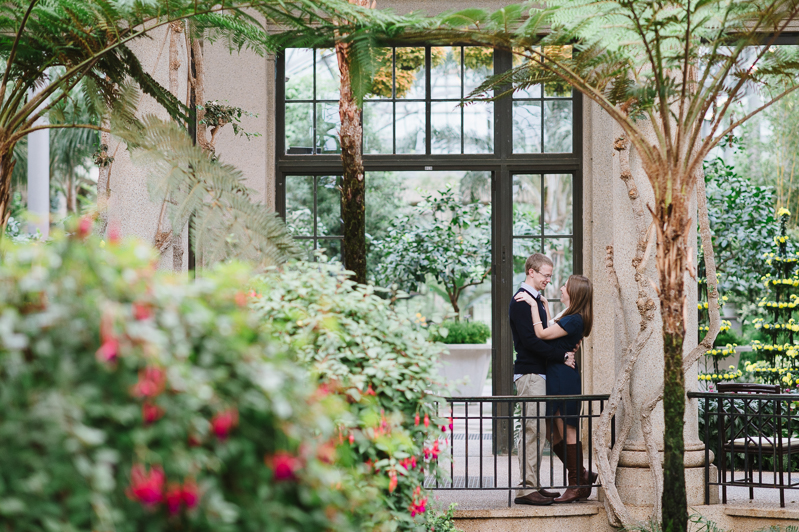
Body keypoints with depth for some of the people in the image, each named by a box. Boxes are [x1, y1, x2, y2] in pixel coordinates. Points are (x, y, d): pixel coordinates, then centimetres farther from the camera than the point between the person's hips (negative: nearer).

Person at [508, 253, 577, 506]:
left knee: (539, 429, 11)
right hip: (530, 373, -10)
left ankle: (533, 485, 15)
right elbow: (530, 340, -20)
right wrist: (563, 356, -15)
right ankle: (526, 488, -9)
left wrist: (565, 351, 6)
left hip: (539, 372, 10)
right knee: (533, 430, -10)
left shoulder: (535, 299, 18)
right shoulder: (521, 301, -13)